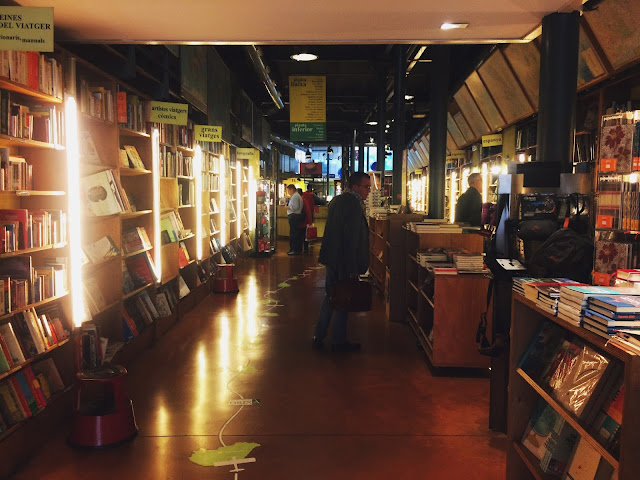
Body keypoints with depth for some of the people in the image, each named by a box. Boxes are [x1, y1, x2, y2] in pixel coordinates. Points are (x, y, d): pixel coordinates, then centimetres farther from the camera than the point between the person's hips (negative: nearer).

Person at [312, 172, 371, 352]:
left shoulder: (336, 200, 11)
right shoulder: (354, 204, -18)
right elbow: (352, 237, -22)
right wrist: (353, 268, -20)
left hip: (332, 258, 9)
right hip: (344, 261, -9)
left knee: (330, 296, 17)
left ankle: (319, 337, 22)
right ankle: (338, 341, 14)